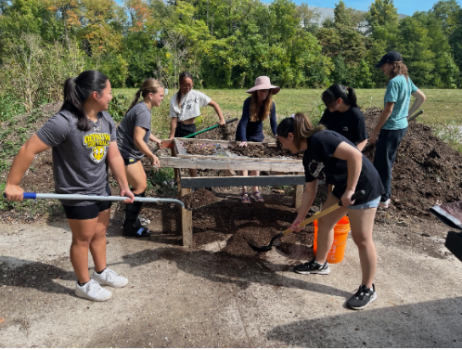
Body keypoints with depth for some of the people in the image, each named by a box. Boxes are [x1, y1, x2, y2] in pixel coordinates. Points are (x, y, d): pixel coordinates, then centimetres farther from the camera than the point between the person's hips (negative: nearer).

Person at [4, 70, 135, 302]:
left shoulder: (106, 120, -3)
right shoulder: (64, 122, -26)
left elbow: (114, 156, 0)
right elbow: (28, 149, -22)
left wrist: (124, 186, -1)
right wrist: (12, 184, -16)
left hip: (102, 189, 7)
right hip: (77, 194, -7)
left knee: (100, 232, 21)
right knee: (83, 238, 9)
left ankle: (102, 272, 43)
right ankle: (84, 284, 31)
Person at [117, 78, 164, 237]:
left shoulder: (142, 108, 9)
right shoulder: (143, 112, -22)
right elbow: (138, 139, -28)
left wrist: (157, 140, 17)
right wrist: (152, 156, -21)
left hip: (130, 153, 10)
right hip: (125, 154, -10)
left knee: (141, 183, 16)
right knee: (140, 186, -4)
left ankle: (132, 217, 31)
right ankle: (130, 226, 8)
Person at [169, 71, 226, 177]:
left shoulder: (197, 95, -5)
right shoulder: (175, 99, -6)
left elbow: (214, 104, -2)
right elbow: (174, 119, -8)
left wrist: (221, 119, -13)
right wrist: (171, 137, -14)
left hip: (190, 128, 0)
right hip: (178, 129, 1)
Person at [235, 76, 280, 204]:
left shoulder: (271, 104, -17)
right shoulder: (249, 102, -28)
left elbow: (273, 122, -13)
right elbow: (243, 122, -34)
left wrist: (278, 136, -27)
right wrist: (243, 140, -45)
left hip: (258, 135, 4)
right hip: (244, 135, -4)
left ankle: (255, 190, 20)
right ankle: (244, 191, 3)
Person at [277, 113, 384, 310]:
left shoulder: (320, 139, -22)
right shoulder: (308, 157, 7)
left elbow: (355, 155, -29)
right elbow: (309, 192, 14)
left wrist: (350, 190, -25)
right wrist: (300, 218, 17)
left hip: (364, 187, -10)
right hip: (343, 187, 10)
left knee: (362, 239, -2)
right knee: (324, 222, 16)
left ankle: (368, 289, 15)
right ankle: (320, 264, 37)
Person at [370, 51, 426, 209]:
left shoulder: (394, 82, -18)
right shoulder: (406, 80, 10)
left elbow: (388, 110, -22)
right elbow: (422, 98, 19)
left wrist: (375, 132, -17)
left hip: (391, 128, -10)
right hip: (401, 126, 10)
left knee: (382, 163, -1)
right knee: (387, 161, 19)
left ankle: (384, 199, 7)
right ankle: (385, 193, 30)